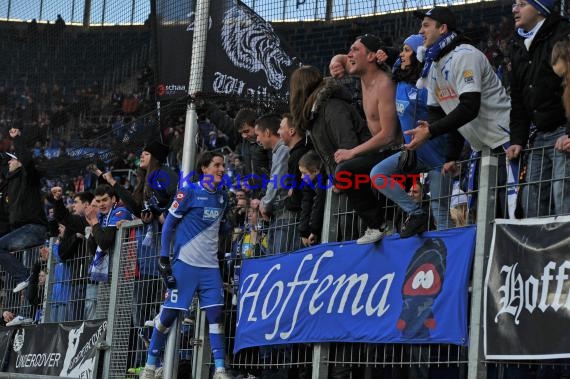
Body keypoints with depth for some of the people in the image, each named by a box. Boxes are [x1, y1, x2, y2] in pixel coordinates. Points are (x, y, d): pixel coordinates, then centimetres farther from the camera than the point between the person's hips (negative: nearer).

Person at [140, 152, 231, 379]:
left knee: (216, 313, -4)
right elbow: (168, 224, -4)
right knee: (169, 313, -2)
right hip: (185, 263, -5)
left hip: (210, 266, 5)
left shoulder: (222, 196, 12)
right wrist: (164, 257, -9)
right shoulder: (189, 192, -5)